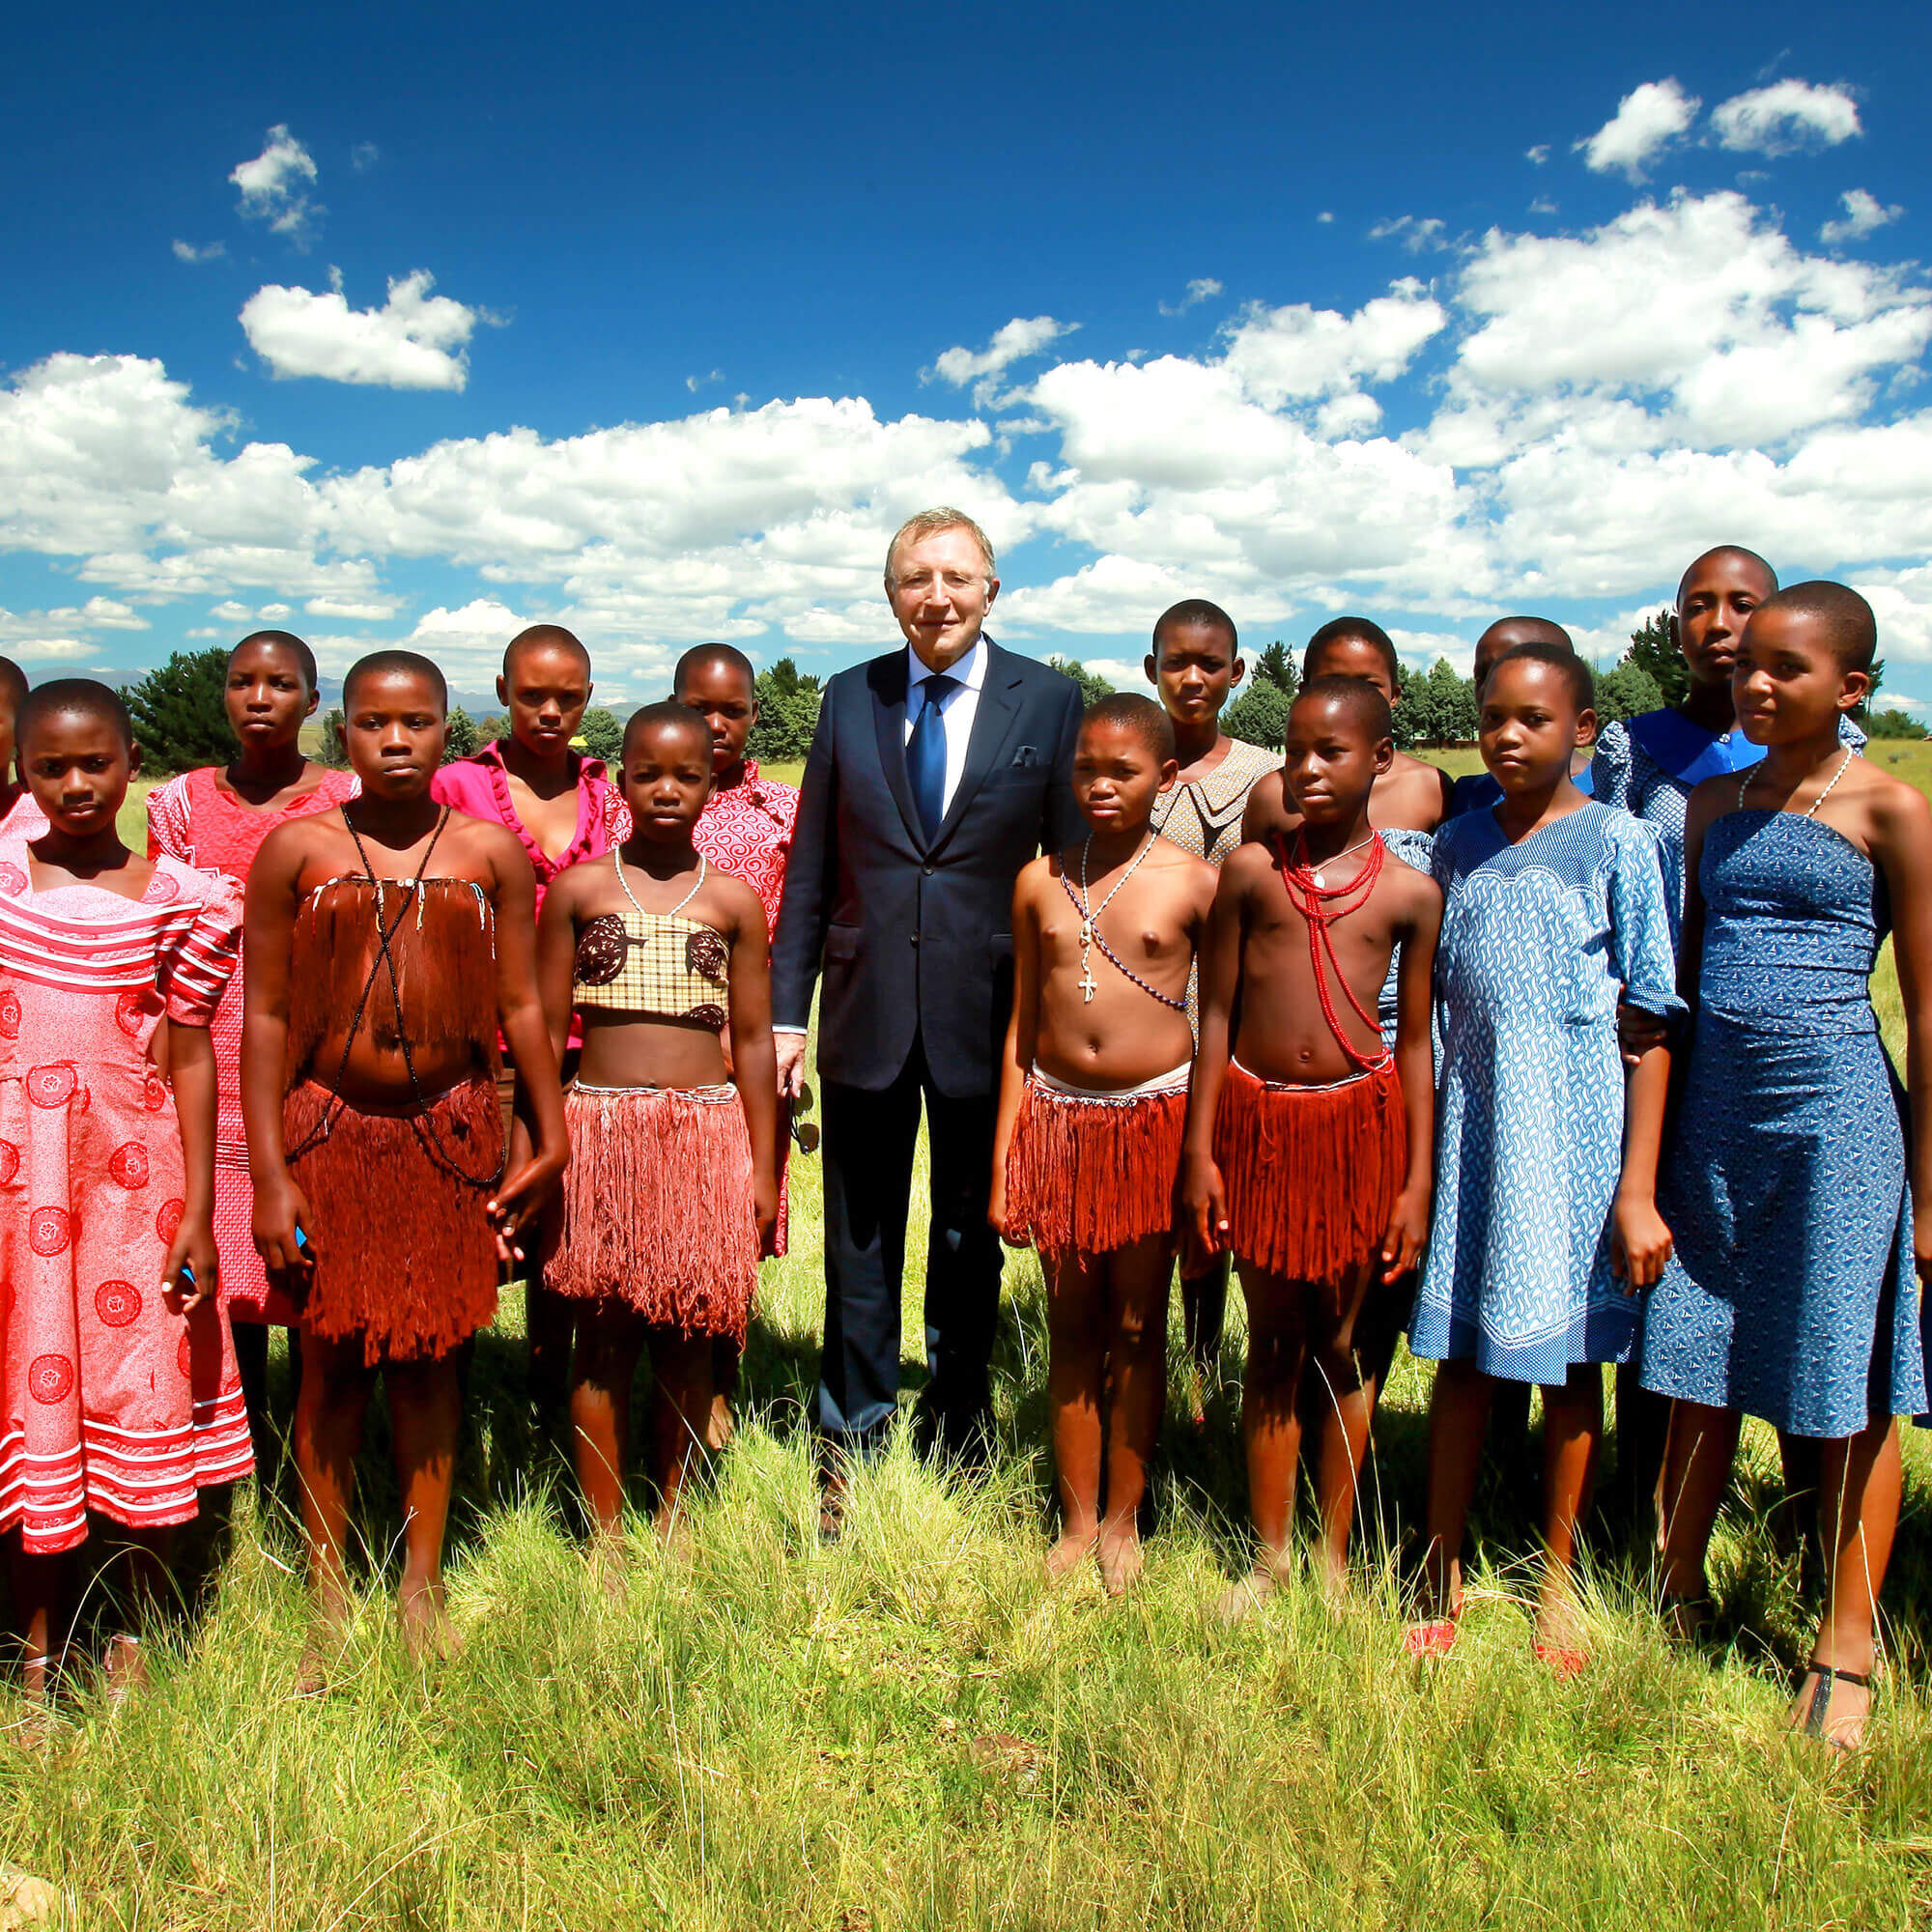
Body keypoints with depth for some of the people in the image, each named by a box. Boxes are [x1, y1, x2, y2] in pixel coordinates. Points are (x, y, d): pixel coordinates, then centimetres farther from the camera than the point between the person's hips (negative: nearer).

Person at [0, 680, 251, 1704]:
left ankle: (131, 1640, 26)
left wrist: (199, 1213, -2)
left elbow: (188, 1055, 0)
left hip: (135, 1173, 0)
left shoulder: (179, 896, -1)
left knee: (142, 1388, 6)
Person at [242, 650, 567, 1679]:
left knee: (431, 1354, 9)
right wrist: (268, 1174, -7)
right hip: (327, 1131, -1)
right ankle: (328, 1607, 21)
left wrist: (551, 1140, 4)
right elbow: (264, 1016, -2)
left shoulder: (492, 852, 2)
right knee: (330, 1361, 6)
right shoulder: (295, 850, -1)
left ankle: (421, 1592, 24)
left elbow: (520, 1006, 5)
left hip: (450, 1131, 1)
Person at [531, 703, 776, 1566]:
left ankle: (670, 1519, 24)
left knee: (688, 1340, 7)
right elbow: (545, 1029, 6)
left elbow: (753, 1040, 8)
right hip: (601, 1129, 0)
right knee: (603, 1339, 4)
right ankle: (604, 1535, 17)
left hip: (706, 1133, 1)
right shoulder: (579, 889, 4)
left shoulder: (732, 901, 5)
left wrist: (763, 1168, 6)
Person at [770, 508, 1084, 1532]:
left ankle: (956, 1438, 35)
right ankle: (851, 1447, 29)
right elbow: (810, 869, 5)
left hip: (987, 1020, -1)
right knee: (859, 1249, 12)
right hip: (865, 1018, 1)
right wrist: (787, 1011, 1)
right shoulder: (848, 698, 4)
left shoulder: (1049, 701, -2)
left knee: (970, 1244, 16)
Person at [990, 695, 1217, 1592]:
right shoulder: (1040, 881, 3)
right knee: (1071, 1328, 10)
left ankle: (1121, 1522, 25)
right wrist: (1003, 1162, 6)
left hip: (1155, 1119, -2)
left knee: (1137, 1328, 8)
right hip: (1056, 1117, 2)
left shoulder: (1192, 883, -4)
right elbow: (1021, 1028, 7)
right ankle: (1075, 1522, 24)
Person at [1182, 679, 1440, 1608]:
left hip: (1359, 1121, 0)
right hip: (1258, 1118, 0)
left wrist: (1417, 1183, 1)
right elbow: (1216, 1016, 2)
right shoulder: (1251, 870, 0)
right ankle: (1268, 1556, 25)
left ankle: (1332, 1557, 26)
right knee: (1272, 1345, 10)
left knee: (1343, 1346, 10)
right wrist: (1200, 1152, -1)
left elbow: (1416, 1042, 3)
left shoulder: (1410, 892, 0)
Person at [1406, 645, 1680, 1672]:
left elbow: (1651, 1021, -7)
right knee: (1462, 1355, 9)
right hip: (1470, 1127, 3)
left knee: (1568, 1361, 8)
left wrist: (1637, 1189, -11)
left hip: (1576, 1133, -3)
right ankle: (1441, 1577, 23)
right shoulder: (1459, 843, 8)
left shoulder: (1618, 843, -5)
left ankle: (1557, 1584, 26)